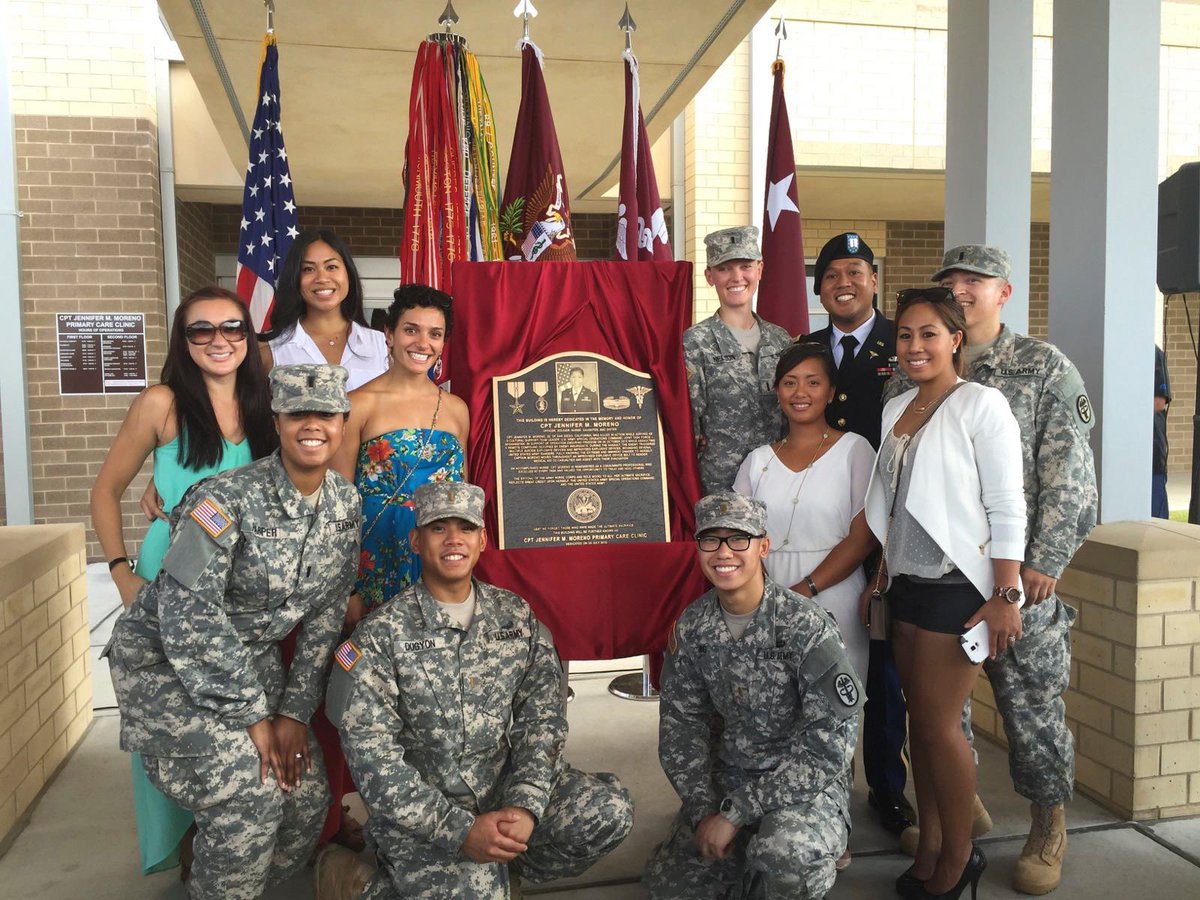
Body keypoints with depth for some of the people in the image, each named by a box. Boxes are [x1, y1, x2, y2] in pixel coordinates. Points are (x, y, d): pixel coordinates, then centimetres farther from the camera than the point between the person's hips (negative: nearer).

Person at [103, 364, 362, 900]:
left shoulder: (346, 504, -5)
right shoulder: (229, 498, -24)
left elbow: (325, 614, 0)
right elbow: (186, 615, -26)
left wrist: (296, 711, -4)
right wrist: (251, 715, -21)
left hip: (252, 658, 6)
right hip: (165, 658, -6)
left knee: (307, 795, -1)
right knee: (249, 797, -17)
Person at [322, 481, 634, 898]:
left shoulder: (517, 616, 3)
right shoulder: (379, 635, -8)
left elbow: (542, 714, -2)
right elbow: (372, 755, -13)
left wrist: (525, 805, -18)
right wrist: (460, 830, -21)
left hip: (506, 785, 3)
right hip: (421, 811, -3)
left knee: (610, 811, -16)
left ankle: (498, 865, 5)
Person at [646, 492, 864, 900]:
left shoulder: (806, 625, -19)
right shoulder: (691, 626, -4)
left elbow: (830, 743, -21)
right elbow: (680, 724, 2)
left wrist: (735, 814, -20)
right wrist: (704, 812, -11)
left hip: (806, 787, -5)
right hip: (726, 780, 5)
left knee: (785, 852, -34)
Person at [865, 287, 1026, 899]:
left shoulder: (980, 405, -10)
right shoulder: (894, 411, 10)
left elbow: (1007, 508, -12)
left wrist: (1005, 596, -16)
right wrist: (881, 575, 14)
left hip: (958, 588, -6)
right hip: (907, 586, 6)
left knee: (939, 723, 0)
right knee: (919, 718, 12)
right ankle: (928, 848, 26)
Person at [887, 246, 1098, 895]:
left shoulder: (1044, 367, 0)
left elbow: (1068, 476, -5)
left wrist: (1043, 563, -12)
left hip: (1018, 573, -3)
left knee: (1032, 702, 6)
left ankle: (1048, 827, 27)